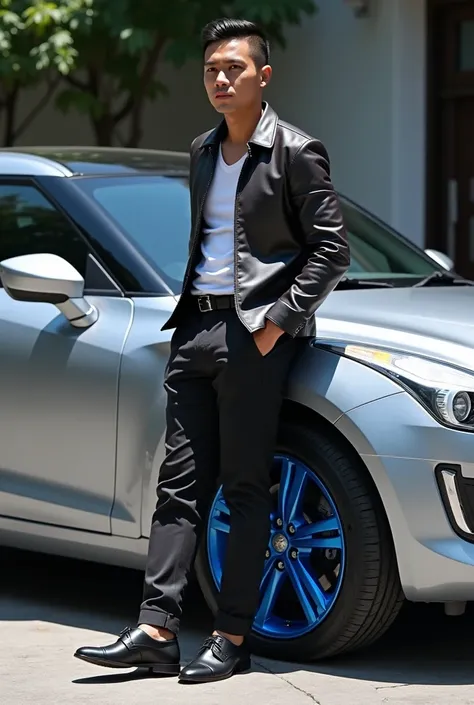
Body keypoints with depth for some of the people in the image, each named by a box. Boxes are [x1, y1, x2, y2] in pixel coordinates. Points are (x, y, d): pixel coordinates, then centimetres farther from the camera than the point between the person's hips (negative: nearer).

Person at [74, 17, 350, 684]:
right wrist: (190, 311, 12)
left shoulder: (295, 153, -5)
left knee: (245, 489, -3)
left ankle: (232, 637, 1)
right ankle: (156, 631, 0)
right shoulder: (203, 153, 17)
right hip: (195, 328, 7)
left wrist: (278, 320, -13)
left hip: (252, 334, -7)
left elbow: (331, 249, -8)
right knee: (180, 485, 2)